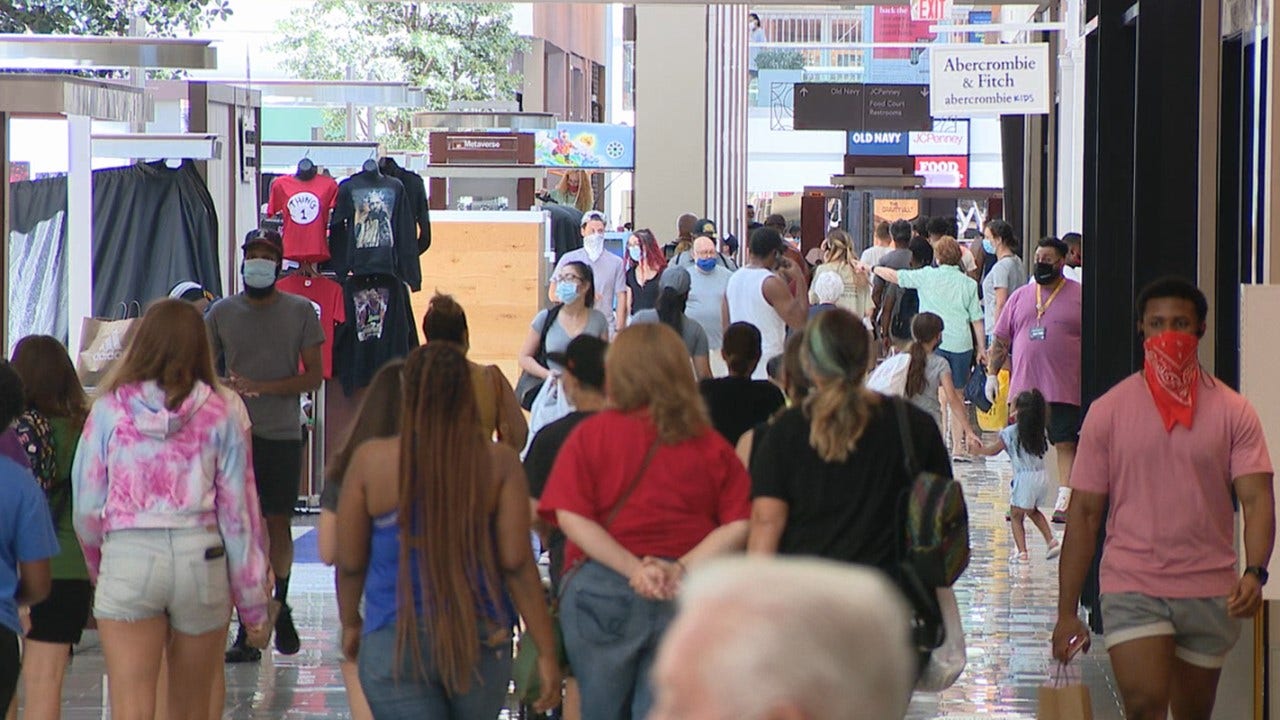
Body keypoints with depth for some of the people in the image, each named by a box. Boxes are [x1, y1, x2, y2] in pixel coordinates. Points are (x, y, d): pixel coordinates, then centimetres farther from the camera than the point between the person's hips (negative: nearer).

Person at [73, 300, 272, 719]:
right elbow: (238, 509, 3)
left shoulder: (111, 408, 2)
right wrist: (254, 603, 10)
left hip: (127, 558, -1)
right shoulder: (221, 411, 2)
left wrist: (97, 567, 21)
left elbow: (86, 506, 3)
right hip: (201, 556, 1)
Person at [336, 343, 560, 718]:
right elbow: (517, 564, -7)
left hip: (395, 643, -1)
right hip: (480, 641, 1)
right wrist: (546, 651, 0)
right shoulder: (499, 463, -6)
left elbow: (349, 562, 1)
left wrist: (350, 623, 20)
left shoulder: (370, 461, -6)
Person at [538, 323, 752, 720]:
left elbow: (570, 516, -10)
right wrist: (682, 568, -7)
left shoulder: (591, 434, 0)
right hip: (689, 598, 1)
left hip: (604, 591, -1)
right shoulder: (710, 445, 4)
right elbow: (740, 526, -3)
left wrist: (633, 569, -12)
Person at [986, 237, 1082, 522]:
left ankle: (1065, 501, -5)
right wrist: (992, 373, 8)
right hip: (1023, 387, 4)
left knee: (1066, 444, -5)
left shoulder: (1080, 296, 3)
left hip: (1065, 389, -4)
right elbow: (1001, 338, 16)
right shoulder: (1020, 296, 14)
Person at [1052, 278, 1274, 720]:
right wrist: (1066, 610, -1)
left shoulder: (1232, 412, 3)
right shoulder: (1109, 410, 2)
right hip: (1132, 587, -2)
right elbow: (1084, 512, 3)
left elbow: (1257, 499, -4)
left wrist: (1254, 573, -23)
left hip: (1210, 593, 2)